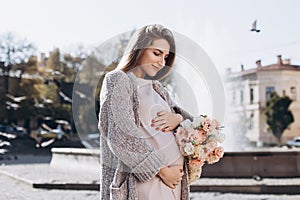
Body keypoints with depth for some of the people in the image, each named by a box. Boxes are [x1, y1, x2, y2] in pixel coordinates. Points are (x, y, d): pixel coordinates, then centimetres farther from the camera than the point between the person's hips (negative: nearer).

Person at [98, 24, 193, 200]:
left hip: (173, 177, 7)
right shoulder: (117, 80, -5)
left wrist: (178, 118, -6)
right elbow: (121, 137, -15)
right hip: (143, 179, -7)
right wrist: (161, 170, -14)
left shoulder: (156, 87, 16)